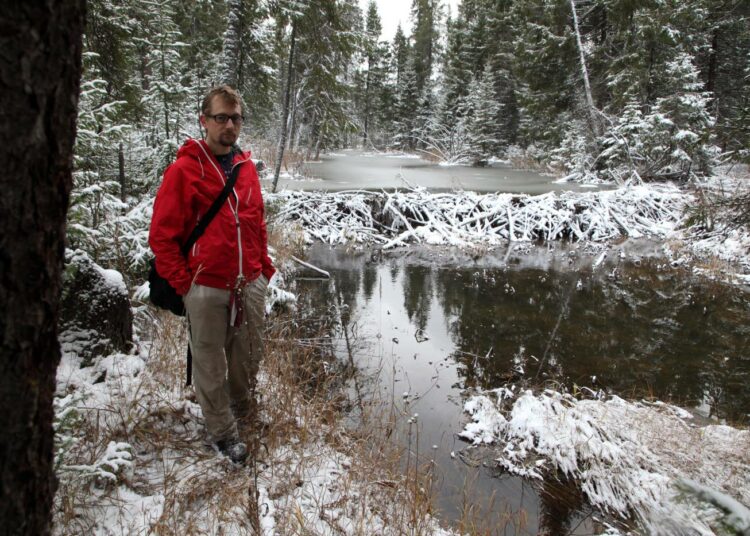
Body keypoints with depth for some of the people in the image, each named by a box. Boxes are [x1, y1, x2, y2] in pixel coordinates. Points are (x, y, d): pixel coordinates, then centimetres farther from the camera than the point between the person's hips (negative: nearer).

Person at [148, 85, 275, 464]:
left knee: (249, 357, 17)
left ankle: (243, 406, 44)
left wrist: (264, 268, 13)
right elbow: (161, 235, -7)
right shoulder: (183, 170, -7)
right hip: (206, 289, -4)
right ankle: (223, 432, 27)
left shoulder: (246, 167, 9)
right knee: (211, 366, 8)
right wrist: (183, 283, -9)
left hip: (250, 285, 5)